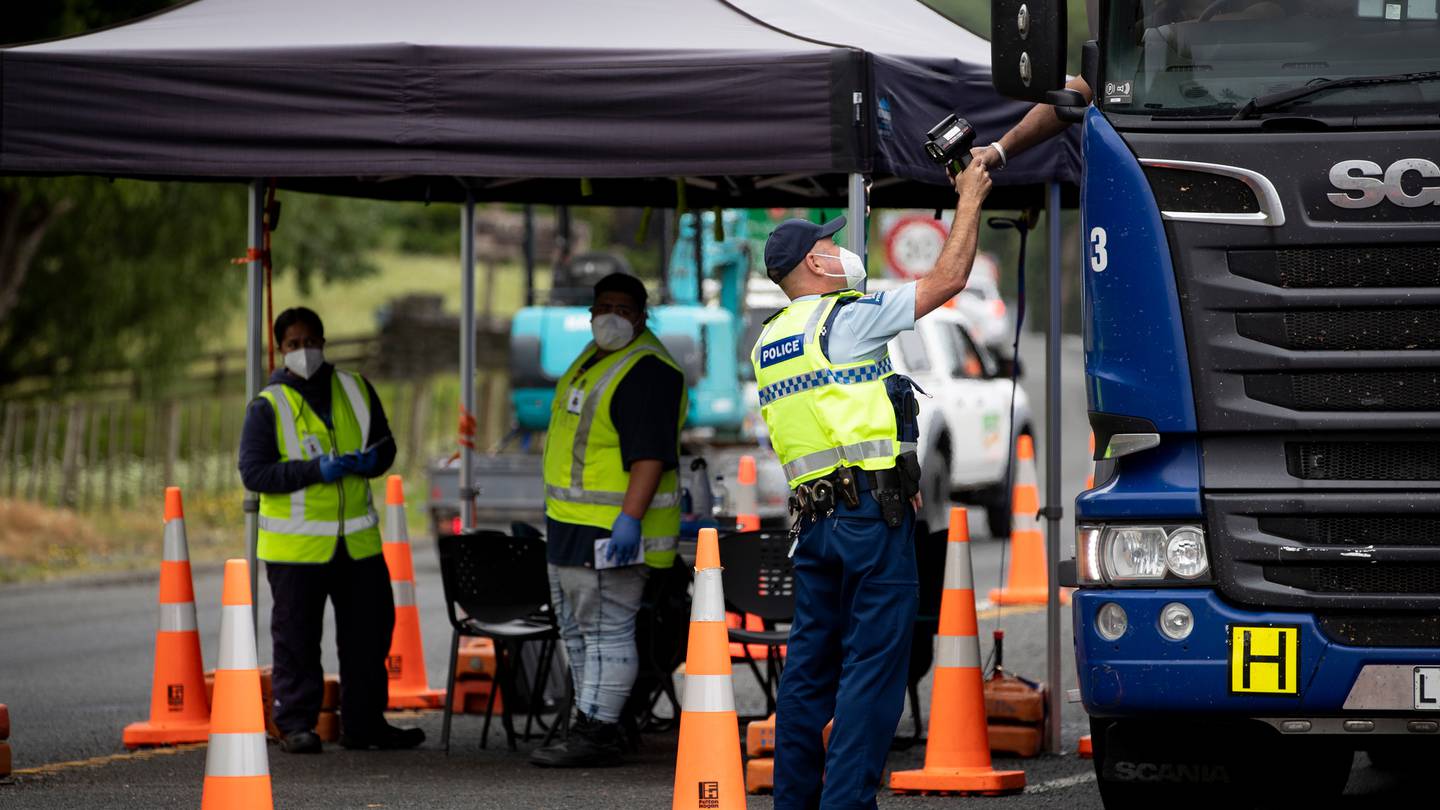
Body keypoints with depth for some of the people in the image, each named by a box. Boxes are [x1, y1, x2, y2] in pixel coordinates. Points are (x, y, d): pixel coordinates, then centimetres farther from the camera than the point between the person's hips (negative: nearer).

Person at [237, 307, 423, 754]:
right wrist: (315, 470, -22)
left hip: (358, 542, 4)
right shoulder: (268, 407, -5)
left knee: (370, 632, 9)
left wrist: (371, 461, -8)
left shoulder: (356, 390, 8)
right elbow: (253, 472, -12)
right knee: (297, 638, 0)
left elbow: (385, 444, 17)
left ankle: (365, 724, 19)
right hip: (295, 545, -4)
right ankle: (295, 725, 7)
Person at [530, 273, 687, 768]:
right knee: (578, 632, 14)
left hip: (612, 528, -11)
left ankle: (594, 735, -10)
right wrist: (559, 514, 27)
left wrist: (630, 518, -31)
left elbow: (651, 453, -24)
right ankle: (593, 725, 21)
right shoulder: (595, 357, 17)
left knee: (606, 632, -9)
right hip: (573, 524, 11)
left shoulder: (647, 370, -15)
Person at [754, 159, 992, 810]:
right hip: (872, 508, -8)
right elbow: (948, 280, -4)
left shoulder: (769, 342, 17)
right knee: (872, 664, -7)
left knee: (811, 664, 10)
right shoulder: (845, 319, -6)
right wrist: (969, 200, 6)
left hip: (811, 514, 8)